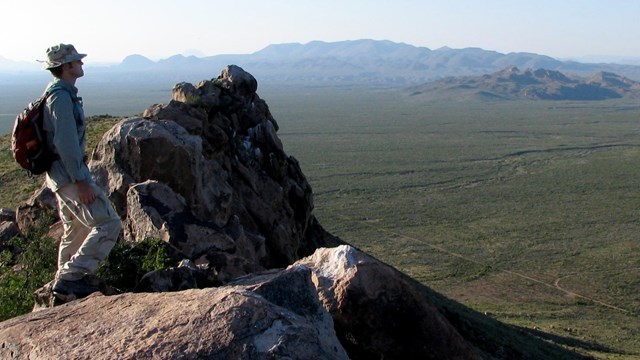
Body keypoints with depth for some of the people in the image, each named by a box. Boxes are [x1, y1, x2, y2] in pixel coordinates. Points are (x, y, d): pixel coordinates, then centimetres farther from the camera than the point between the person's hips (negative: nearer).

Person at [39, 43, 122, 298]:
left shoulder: (57, 93, 15)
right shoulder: (62, 96, -18)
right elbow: (66, 142, -24)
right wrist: (81, 181, -24)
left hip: (59, 174, 11)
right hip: (69, 173, -11)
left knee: (75, 229, 20)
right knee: (108, 223, -11)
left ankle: (66, 281, 31)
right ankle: (70, 276, -8)